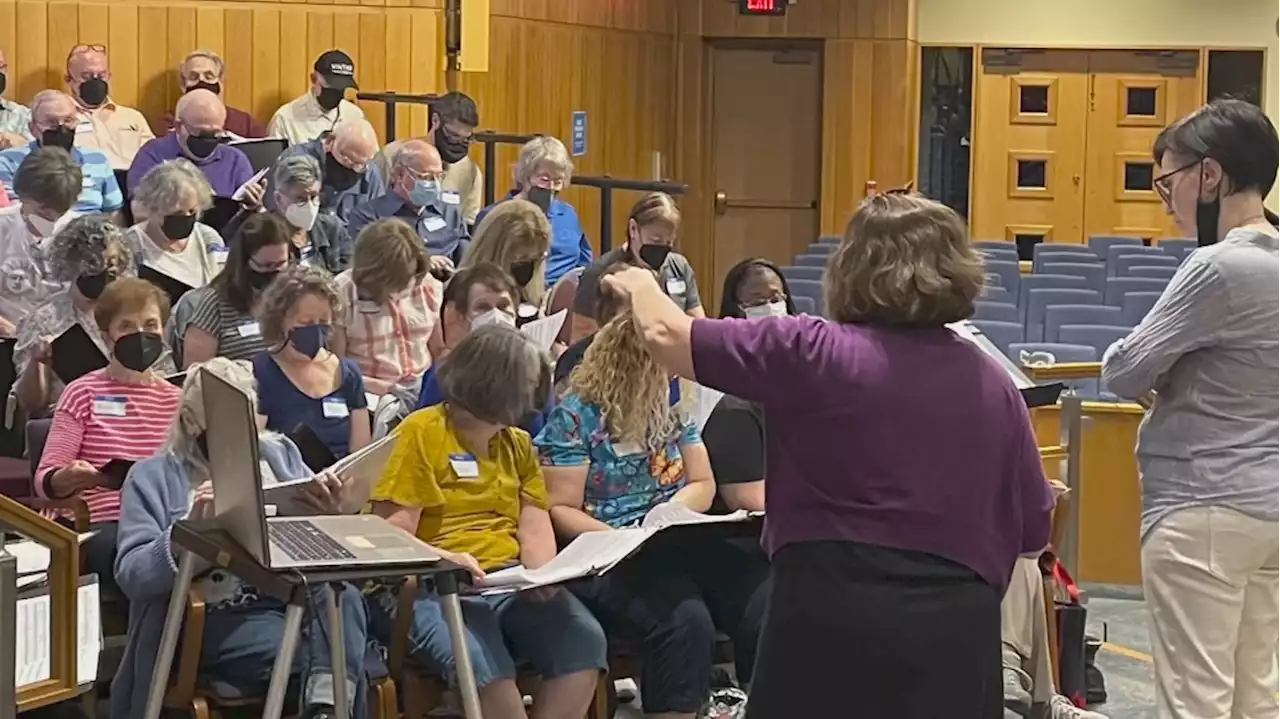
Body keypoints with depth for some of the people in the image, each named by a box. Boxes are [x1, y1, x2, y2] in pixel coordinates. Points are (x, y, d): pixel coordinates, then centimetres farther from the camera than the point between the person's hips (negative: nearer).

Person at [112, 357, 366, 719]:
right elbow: (132, 575, -6)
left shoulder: (277, 453, 17)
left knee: (342, 595, -34)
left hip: (295, 598, 4)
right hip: (218, 618, -4)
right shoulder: (154, 477, 6)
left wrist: (327, 513, -11)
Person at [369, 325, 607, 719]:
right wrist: (441, 561, -26)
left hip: (511, 583, 6)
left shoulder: (518, 444, 18)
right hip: (431, 588, -5)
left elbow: (535, 531, 9)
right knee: (485, 664, -36)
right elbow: (392, 538, -7)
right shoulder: (421, 433, 0)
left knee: (584, 640, -24)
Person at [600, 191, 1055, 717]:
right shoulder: (994, 385, 6)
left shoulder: (815, 353, -6)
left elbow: (667, 336, -1)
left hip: (833, 615, -3)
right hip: (957, 624, 3)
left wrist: (640, 285, 21)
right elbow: (1033, 531, 10)